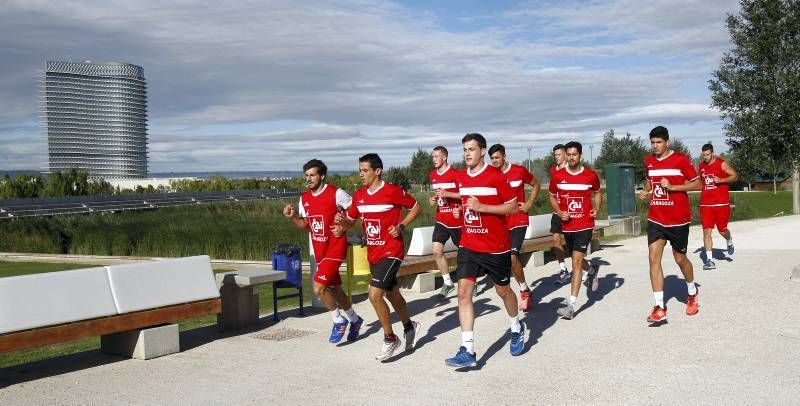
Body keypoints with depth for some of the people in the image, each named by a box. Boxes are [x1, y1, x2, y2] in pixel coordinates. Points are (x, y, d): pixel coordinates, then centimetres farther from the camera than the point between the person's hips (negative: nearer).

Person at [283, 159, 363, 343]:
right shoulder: (304, 198, 7)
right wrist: (293, 217, -4)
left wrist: (344, 226, -16)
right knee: (334, 289, 16)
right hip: (319, 249, 7)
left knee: (319, 288, -16)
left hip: (335, 247, -7)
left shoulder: (336, 193, -13)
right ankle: (354, 320, 36)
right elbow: (305, 225, 13)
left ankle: (339, 320, 7)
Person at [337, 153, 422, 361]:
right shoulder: (359, 195, 4)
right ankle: (409, 327, 44)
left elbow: (416, 207, -3)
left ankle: (390, 338, 3)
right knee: (391, 294, 21)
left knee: (375, 295, -16)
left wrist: (401, 226, -15)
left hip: (391, 252, -7)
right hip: (372, 253, 7)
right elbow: (350, 219, 14)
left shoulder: (393, 191, -14)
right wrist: (342, 221, -8)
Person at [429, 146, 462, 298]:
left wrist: (447, 194, -23)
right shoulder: (432, 175, 9)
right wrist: (434, 200, 5)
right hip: (441, 219, 6)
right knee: (436, 250, -6)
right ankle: (448, 282, 6)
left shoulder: (455, 174, -12)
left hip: (456, 219, -5)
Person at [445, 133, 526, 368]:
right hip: (468, 245, 4)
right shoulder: (462, 178, 6)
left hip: (496, 247, -4)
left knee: (502, 290, 13)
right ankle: (467, 351, -8)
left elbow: (514, 207, -13)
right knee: (464, 291, -9)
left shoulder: (496, 176, -12)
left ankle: (517, 329, 43)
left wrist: (481, 207, -20)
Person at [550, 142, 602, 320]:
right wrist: (558, 212, -5)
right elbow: (552, 197, 12)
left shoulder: (591, 175, -2)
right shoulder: (557, 176, -1)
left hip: (585, 225, -3)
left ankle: (572, 305, -13)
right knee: (577, 260, 20)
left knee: (576, 261, -13)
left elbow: (597, 193, 16)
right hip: (567, 225, 3)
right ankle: (592, 271, 57)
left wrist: (596, 208, -1)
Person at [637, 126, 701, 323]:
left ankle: (693, 293, 41)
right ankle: (659, 308, -10)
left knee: (680, 258, 10)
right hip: (656, 219, 4)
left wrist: (672, 186, -19)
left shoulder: (680, 159, -9)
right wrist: (646, 190, 3)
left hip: (678, 219, -4)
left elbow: (697, 184, -7)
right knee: (654, 257, -11)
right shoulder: (648, 161, 6)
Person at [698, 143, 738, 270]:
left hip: (721, 203, -3)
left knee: (722, 230, 7)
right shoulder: (701, 166, 10)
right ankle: (709, 260, -7)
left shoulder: (722, 164, -5)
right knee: (706, 231, -6)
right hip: (706, 204, 3)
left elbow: (735, 176, -5)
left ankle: (729, 242, 44)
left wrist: (721, 180, -18)